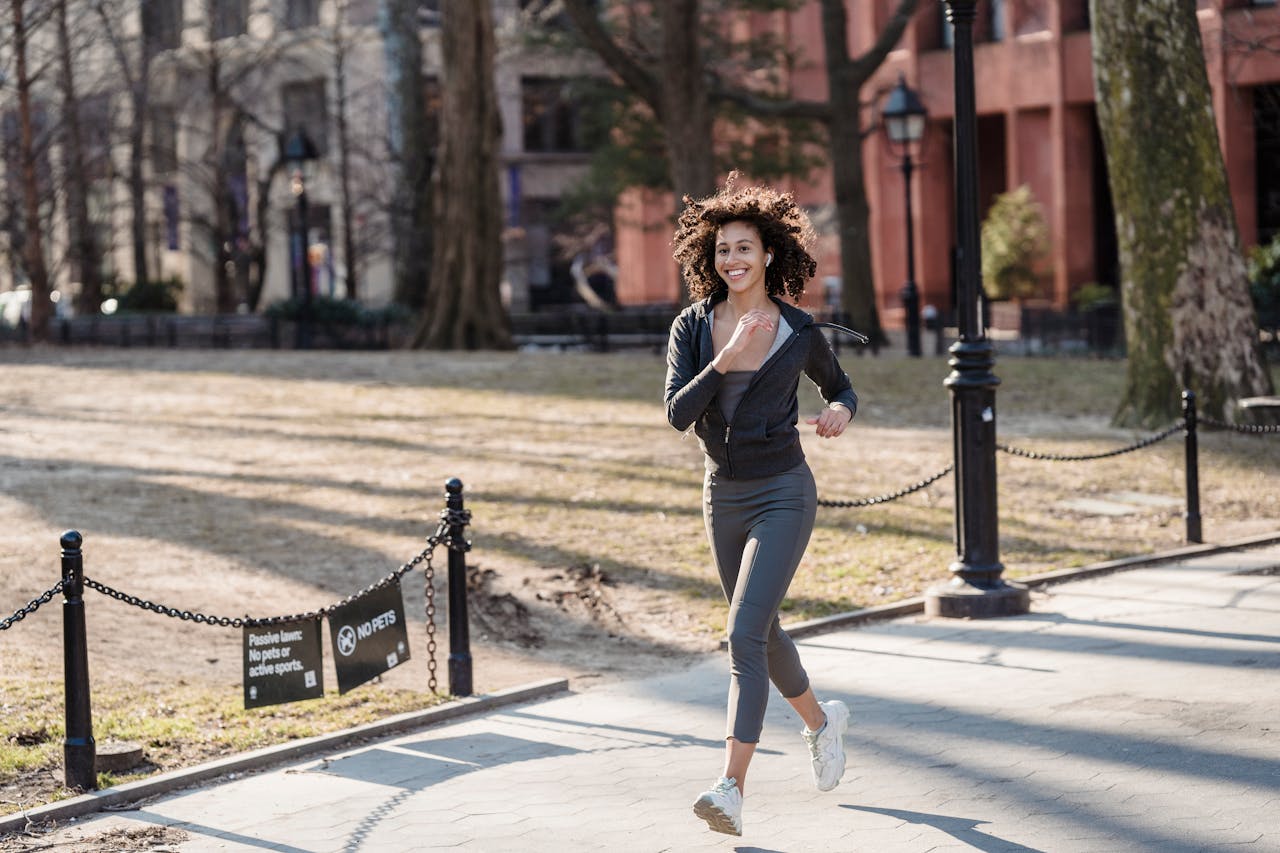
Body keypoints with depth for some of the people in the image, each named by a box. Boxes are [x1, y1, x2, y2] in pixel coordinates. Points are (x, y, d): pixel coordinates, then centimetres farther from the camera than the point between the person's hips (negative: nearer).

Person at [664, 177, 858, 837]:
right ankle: (820, 720, 47)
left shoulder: (798, 332, -6)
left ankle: (731, 790, -21)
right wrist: (725, 359, -25)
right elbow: (677, 413, -13)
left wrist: (841, 412, -11)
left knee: (745, 634, -17)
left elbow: (840, 388, 12)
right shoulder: (693, 327, -2)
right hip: (723, 496, 4)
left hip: (783, 494, -4)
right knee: (762, 632, 18)